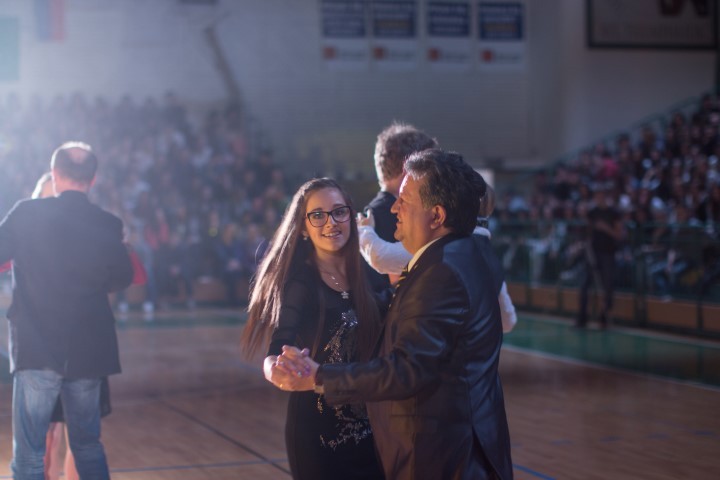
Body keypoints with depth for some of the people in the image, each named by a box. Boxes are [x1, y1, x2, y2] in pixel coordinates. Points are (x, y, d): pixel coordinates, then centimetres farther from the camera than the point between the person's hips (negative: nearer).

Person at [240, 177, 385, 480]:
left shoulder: (365, 276, 3)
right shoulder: (299, 283, -12)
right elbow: (276, 354, -24)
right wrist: (277, 370, -44)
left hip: (369, 426, 5)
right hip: (317, 430, -5)